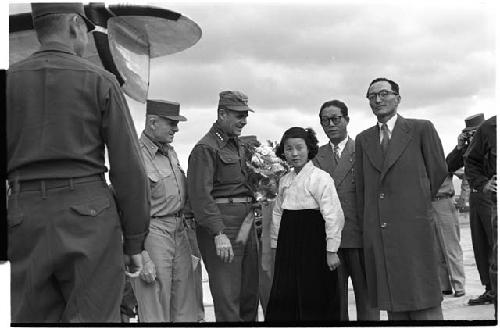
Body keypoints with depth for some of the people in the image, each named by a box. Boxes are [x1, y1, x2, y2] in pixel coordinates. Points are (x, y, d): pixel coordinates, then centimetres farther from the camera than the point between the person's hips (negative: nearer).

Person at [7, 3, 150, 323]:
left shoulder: (10, 80, 8)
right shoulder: (100, 81, 2)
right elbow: (129, 168, -3)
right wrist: (135, 242, 3)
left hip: (25, 218, 3)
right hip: (89, 217, -2)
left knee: (35, 319, 9)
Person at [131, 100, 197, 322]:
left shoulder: (170, 152, 13)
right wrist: (141, 256, -20)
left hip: (179, 232, 8)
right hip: (152, 234, -8)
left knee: (185, 311, 12)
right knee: (155, 314, -2)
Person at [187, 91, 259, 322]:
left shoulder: (238, 146, 20)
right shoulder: (205, 148, -9)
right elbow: (200, 195, -17)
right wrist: (218, 233, -25)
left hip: (246, 223, 9)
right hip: (220, 225, -9)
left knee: (250, 293, 12)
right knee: (227, 296, -7)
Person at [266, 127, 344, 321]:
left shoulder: (320, 178, -10)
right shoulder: (284, 181, 13)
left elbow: (333, 215, -15)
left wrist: (331, 250, -17)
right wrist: (275, 244, 17)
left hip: (313, 241, -6)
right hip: (288, 243, 7)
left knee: (313, 300, 0)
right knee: (282, 298, 6)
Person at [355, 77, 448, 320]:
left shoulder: (422, 129, 3)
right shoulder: (363, 139, 14)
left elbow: (438, 171, 8)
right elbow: (361, 186, 14)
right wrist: (369, 224, 10)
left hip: (414, 229, -3)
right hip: (377, 234, 3)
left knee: (424, 308, -3)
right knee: (393, 307, 5)